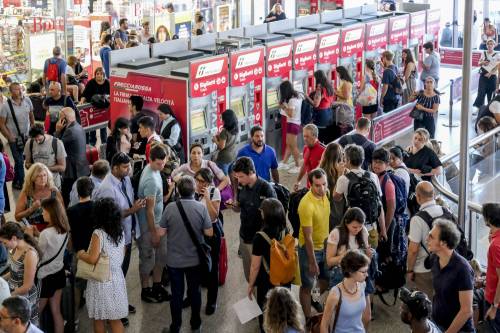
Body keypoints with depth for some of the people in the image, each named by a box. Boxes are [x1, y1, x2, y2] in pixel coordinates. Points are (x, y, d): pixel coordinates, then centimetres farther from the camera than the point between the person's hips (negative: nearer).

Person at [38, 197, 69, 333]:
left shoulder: (46, 233, -24)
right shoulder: (64, 230, -1)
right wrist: (38, 235, 7)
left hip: (45, 277, -7)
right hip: (59, 273, 7)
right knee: (56, 312, 15)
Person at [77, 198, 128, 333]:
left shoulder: (98, 233, -18)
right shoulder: (120, 232, 2)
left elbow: (93, 259, -24)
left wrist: (81, 254, -7)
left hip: (101, 281, -6)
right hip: (117, 279, 6)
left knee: (99, 319, 11)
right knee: (116, 320, 12)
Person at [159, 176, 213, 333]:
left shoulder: (170, 208, -16)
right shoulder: (201, 208, -15)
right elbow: (209, 233, -10)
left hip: (174, 260, 0)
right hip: (195, 259, 1)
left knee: (176, 293, 12)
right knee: (195, 291, 18)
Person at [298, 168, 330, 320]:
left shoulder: (325, 194, -9)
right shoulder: (307, 205, -31)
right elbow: (308, 237, -26)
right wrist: (312, 262, -21)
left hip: (324, 246, 7)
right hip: (309, 249, -7)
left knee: (326, 281, 22)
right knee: (307, 286, 8)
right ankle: (308, 319, 23)